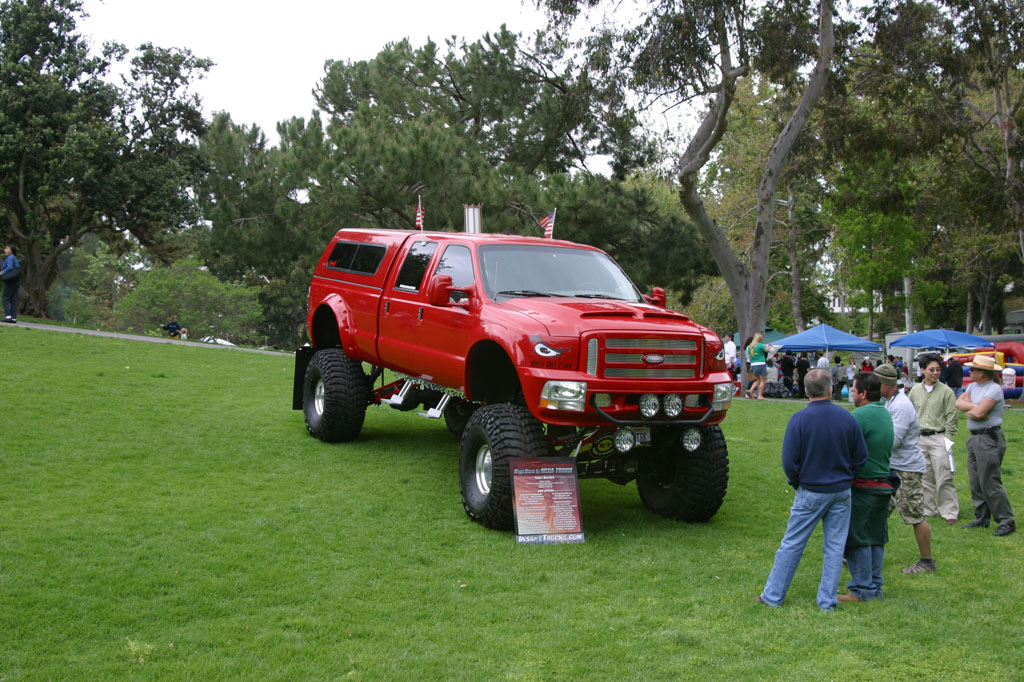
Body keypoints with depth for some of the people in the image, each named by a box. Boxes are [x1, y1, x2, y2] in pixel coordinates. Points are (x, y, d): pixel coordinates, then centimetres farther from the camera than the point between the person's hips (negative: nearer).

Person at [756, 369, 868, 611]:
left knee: (792, 544, 5)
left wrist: (796, 482, 5)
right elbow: (861, 457, 3)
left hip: (810, 492, -3)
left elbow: (789, 460, -12)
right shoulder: (847, 418, -4)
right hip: (842, 492, 3)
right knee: (834, 546, 10)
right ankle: (828, 601, 15)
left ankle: (773, 596, 12)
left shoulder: (799, 419, -14)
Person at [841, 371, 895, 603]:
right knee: (876, 538, 14)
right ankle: (875, 586, 21)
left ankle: (862, 589, 4)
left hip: (863, 486, -8)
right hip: (884, 485, 9)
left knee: (856, 539, 0)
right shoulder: (886, 415, 11)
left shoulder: (860, 416, -18)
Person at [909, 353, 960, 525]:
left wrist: (947, 440, -7)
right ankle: (928, 509, 20)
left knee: (944, 478, -6)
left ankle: (950, 512, 1)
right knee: (925, 477, 10)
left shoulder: (946, 391, -2)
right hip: (919, 439, 4)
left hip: (938, 438, -4)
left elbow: (951, 418, -2)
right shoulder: (915, 391, 9)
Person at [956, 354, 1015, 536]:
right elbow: (959, 402, 4)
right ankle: (982, 518, 20)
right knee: (976, 482, 12)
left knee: (990, 482, -9)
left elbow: (979, 413, -23)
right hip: (974, 438, 9)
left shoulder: (994, 389, -15)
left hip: (989, 439, -9)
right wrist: (973, 407, -11)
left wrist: (968, 410, -5)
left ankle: (1006, 521, -3)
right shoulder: (973, 386, 13)